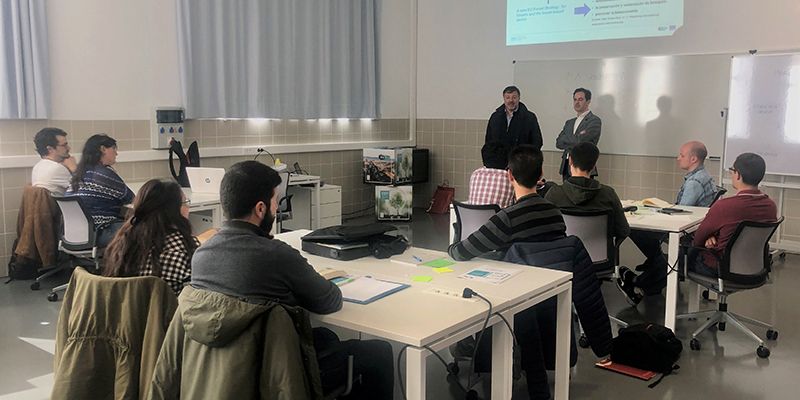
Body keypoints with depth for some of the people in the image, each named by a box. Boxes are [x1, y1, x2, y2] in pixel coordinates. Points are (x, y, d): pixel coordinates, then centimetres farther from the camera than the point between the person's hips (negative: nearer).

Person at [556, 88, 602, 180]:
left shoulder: (595, 120, -2)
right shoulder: (569, 122, 20)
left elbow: (580, 141, -14)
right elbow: (558, 143, 8)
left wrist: (566, 138, 1)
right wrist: (575, 138, -6)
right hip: (566, 167, 6)